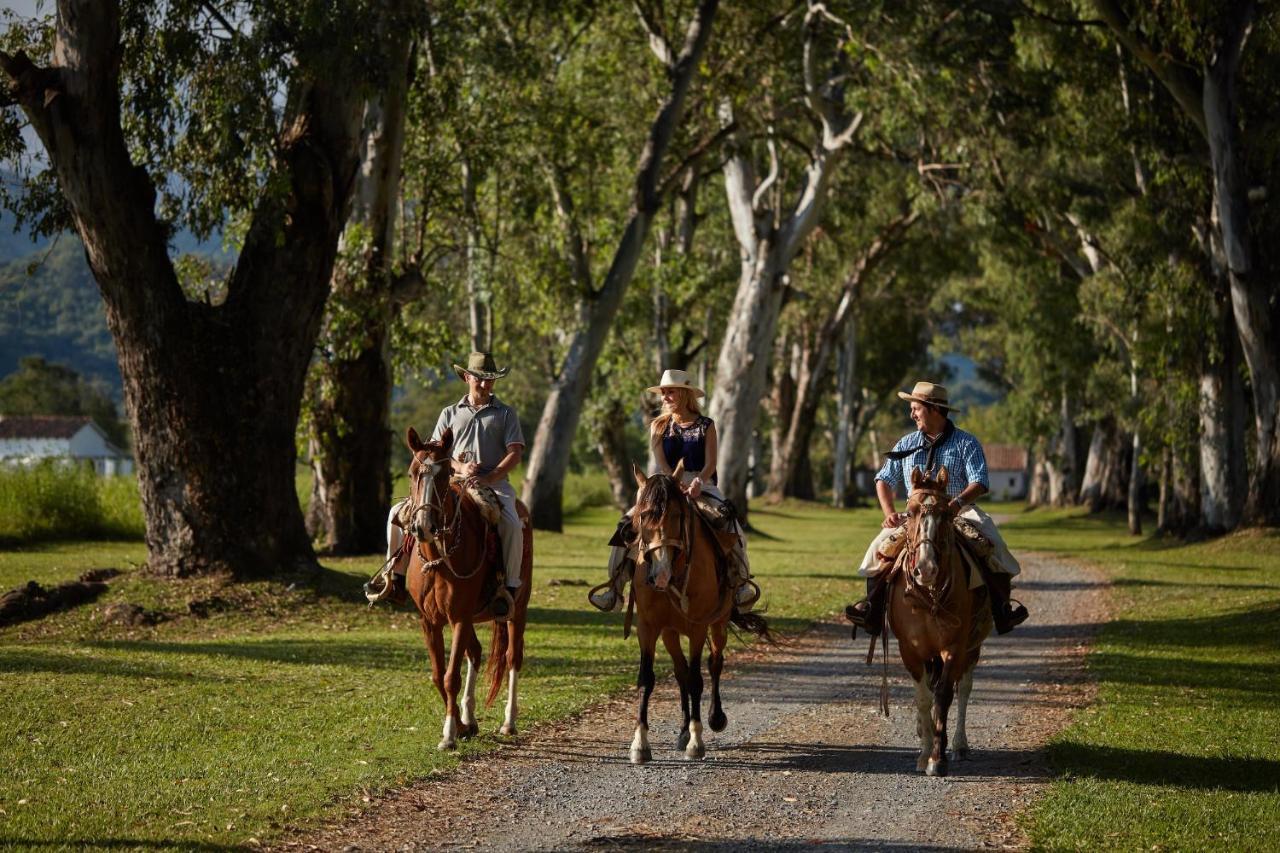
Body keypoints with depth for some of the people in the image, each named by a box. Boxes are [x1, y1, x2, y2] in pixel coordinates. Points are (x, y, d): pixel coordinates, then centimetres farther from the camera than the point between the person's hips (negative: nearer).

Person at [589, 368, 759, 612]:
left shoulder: (705, 426, 5)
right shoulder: (659, 426, 10)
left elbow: (710, 464, -5)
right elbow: (661, 463, -3)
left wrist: (698, 483, -27)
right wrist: (677, 485, -23)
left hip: (701, 487, -2)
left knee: (731, 526, -29)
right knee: (629, 521, -22)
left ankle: (740, 581, -18)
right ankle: (615, 585, -19)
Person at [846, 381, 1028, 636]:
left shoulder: (966, 443, 2)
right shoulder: (907, 444, 13)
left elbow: (979, 484, -9)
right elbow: (884, 480, 15)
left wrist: (957, 503, -29)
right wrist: (889, 513, -3)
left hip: (961, 513, -3)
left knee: (992, 545, -30)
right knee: (883, 545, -23)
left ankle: (1001, 610, -26)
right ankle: (873, 610, -19)